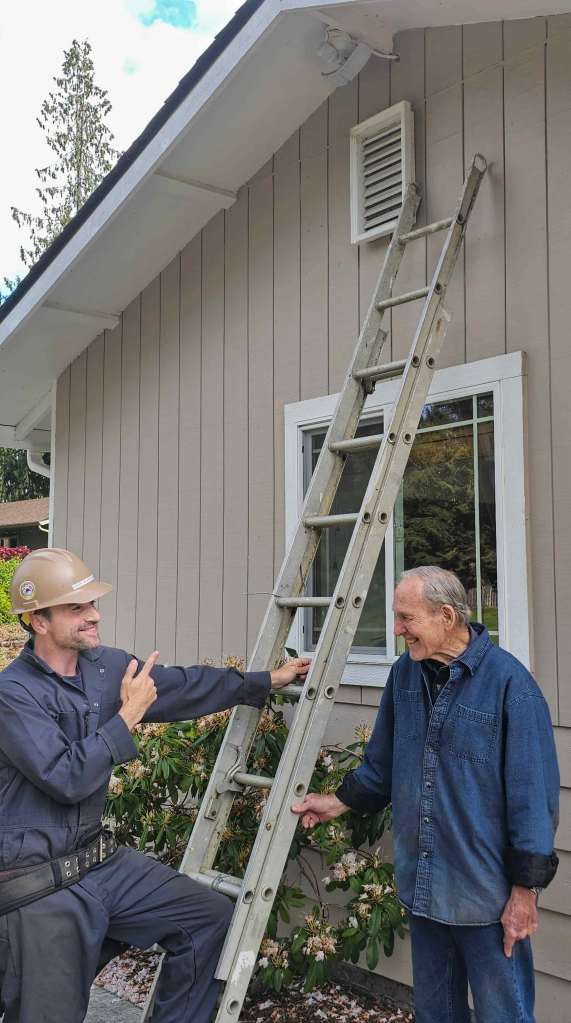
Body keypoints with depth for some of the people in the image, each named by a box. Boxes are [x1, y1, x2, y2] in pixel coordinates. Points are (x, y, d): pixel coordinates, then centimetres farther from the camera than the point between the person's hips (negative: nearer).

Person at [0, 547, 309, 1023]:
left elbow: (187, 686, 12)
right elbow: (66, 779, -26)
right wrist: (129, 715, -20)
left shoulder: (108, 665, 2)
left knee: (213, 915, 8)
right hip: (39, 889, -7)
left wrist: (268, 680, 16)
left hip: (101, 860, 8)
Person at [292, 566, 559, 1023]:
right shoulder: (406, 674, 3)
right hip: (423, 886, 6)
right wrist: (338, 802, 11)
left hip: (488, 897, -6)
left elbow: (533, 794, -15)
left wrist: (525, 889, -13)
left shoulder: (508, 682, -17)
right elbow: (382, 765, 18)